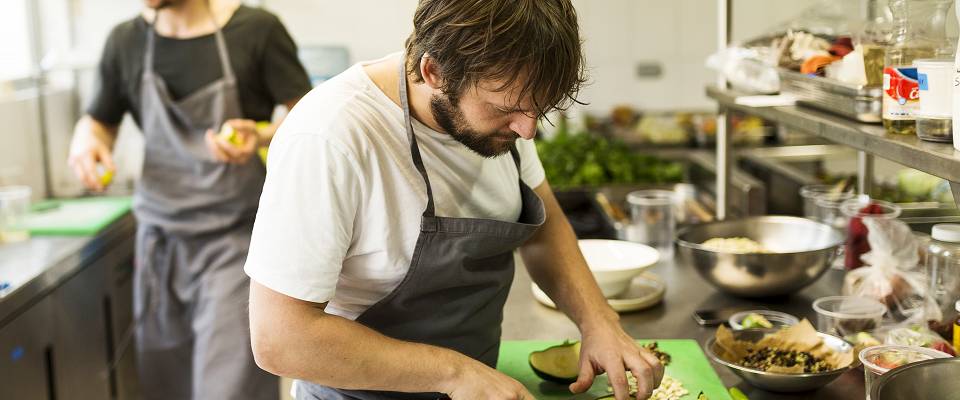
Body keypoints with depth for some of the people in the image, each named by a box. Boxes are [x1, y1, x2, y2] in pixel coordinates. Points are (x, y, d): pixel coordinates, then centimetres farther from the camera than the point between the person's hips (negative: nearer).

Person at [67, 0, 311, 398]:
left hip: (233, 236, -4)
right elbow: (100, 120, 18)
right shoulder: (126, 41, 5)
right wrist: (86, 139, -5)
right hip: (161, 238, 4)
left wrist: (262, 136, -25)